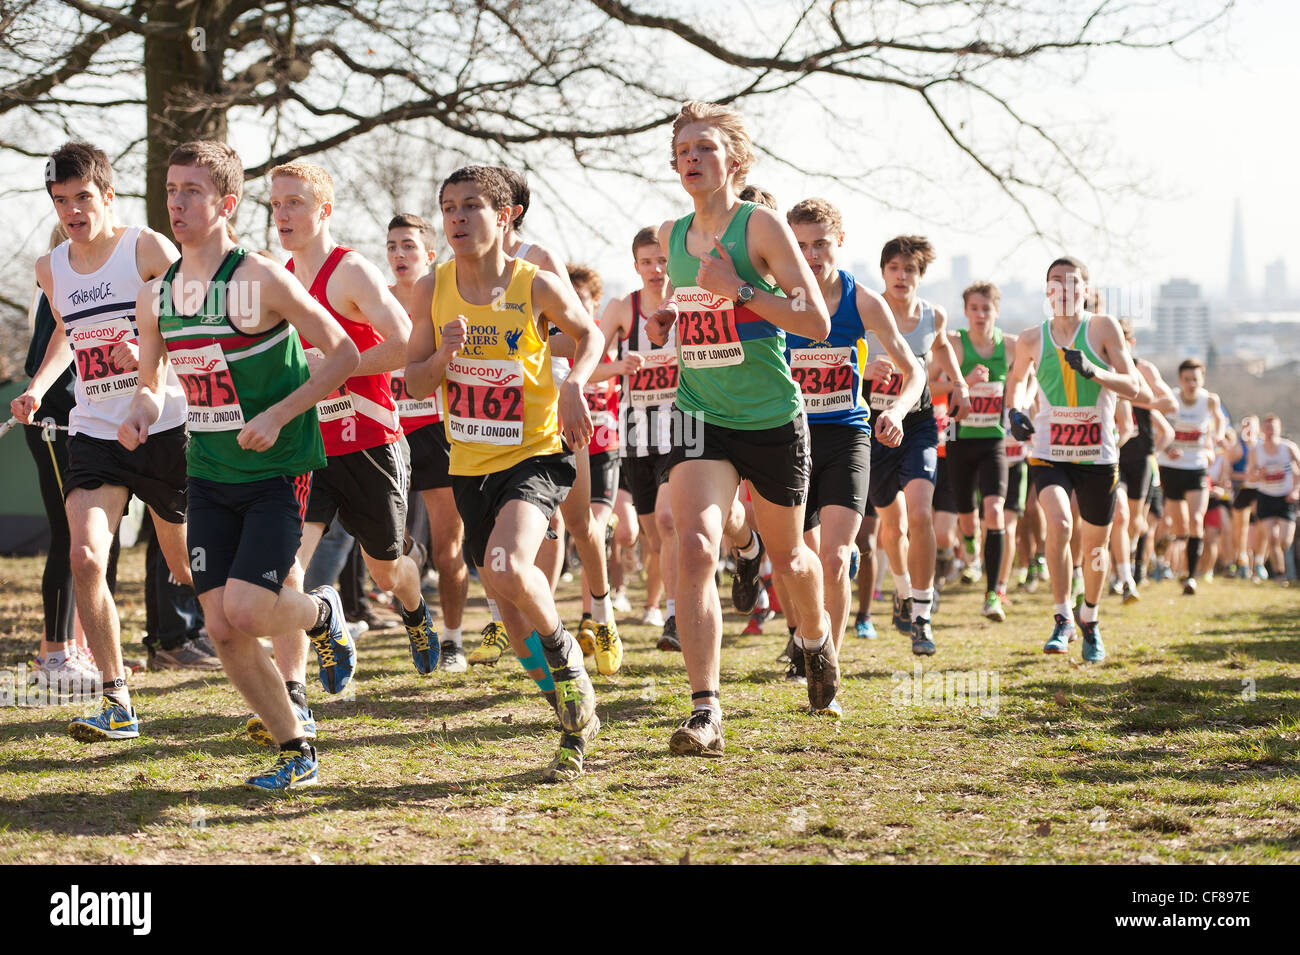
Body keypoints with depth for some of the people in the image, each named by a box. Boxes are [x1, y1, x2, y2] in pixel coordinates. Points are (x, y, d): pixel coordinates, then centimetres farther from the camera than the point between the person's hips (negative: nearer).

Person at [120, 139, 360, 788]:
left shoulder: (262, 280, -14)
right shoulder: (156, 295, 4)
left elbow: (344, 355, -11)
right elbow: (152, 381, 18)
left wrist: (276, 416, -19)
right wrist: (142, 410, -6)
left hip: (278, 472, -6)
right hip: (209, 474, 6)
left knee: (246, 611, -17)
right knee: (221, 630, -1)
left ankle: (323, 612, 18)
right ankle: (296, 752, 15)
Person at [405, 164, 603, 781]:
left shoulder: (536, 286, -10)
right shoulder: (432, 290, -2)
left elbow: (589, 335, 9)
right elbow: (413, 384, 4)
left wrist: (573, 385, -10)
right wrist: (443, 356, -17)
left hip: (535, 456, -5)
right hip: (469, 466, 5)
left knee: (506, 566, -30)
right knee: (511, 609, 9)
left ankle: (566, 657, -1)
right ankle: (575, 722, 28)